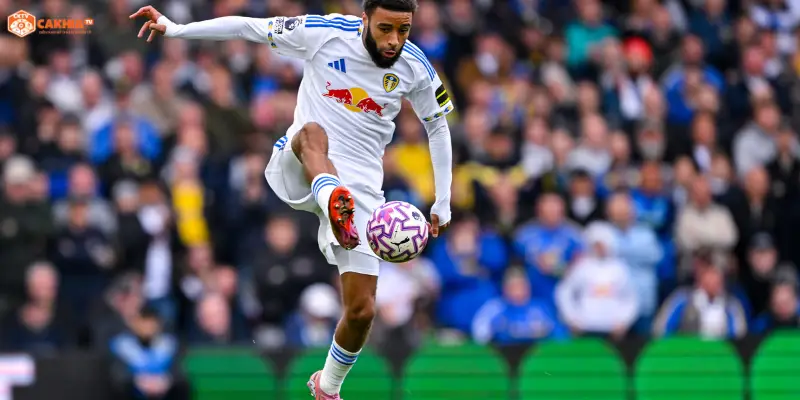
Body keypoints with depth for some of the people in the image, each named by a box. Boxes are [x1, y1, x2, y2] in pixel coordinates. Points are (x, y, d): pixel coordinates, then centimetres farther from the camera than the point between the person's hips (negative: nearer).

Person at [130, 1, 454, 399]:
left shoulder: (416, 68, -1)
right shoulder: (325, 33, -8)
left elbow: (438, 128, 16)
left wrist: (442, 203, 14)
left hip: (359, 187, 3)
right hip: (297, 171, -2)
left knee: (362, 311, -5)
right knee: (312, 132, -40)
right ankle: (334, 205, -73)